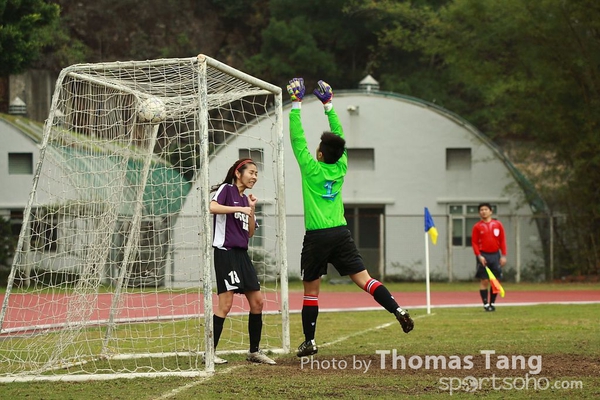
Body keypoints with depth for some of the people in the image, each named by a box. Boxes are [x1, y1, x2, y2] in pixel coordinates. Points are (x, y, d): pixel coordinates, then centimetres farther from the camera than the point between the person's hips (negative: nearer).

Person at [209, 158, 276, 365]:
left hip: (242, 254, 8)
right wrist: (240, 208, -21)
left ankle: (254, 351, 16)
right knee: (226, 303, -12)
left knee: (257, 301, 6)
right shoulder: (226, 189, -3)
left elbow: (250, 233, 16)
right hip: (225, 252, -8)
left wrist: (251, 209, 6)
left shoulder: (245, 199, 18)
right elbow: (212, 207, -24)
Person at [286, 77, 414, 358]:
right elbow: (339, 135, 15)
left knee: (311, 290, 6)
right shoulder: (341, 167, 3)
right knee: (363, 278, -4)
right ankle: (397, 309, -25)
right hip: (341, 233, 4)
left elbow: (297, 138, -4)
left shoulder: (311, 169, -7)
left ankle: (309, 341, 8)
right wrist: (328, 105, 19)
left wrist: (296, 104, 0)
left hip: (317, 237, -3)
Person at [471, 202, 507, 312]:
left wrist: (503, 256, 0)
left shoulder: (498, 224, 6)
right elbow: (474, 242, -1)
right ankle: (486, 304, -1)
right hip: (483, 256, -2)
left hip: (495, 255, 2)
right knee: (484, 281, -5)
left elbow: (502, 241, 7)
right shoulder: (477, 227, 1)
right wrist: (479, 256, -13)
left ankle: (492, 303, 15)